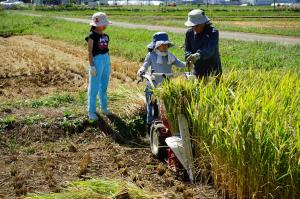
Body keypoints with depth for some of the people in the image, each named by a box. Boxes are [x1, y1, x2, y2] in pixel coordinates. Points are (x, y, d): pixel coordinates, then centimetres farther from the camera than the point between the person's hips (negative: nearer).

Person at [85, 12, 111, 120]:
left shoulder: (106, 36, 11)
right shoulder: (92, 36, -10)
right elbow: (90, 52, -13)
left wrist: (109, 64, 17)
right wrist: (92, 66, -17)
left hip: (106, 60, 7)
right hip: (97, 60, -7)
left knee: (104, 86, 18)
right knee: (94, 87, -2)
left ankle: (103, 107, 32)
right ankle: (91, 111, 6)